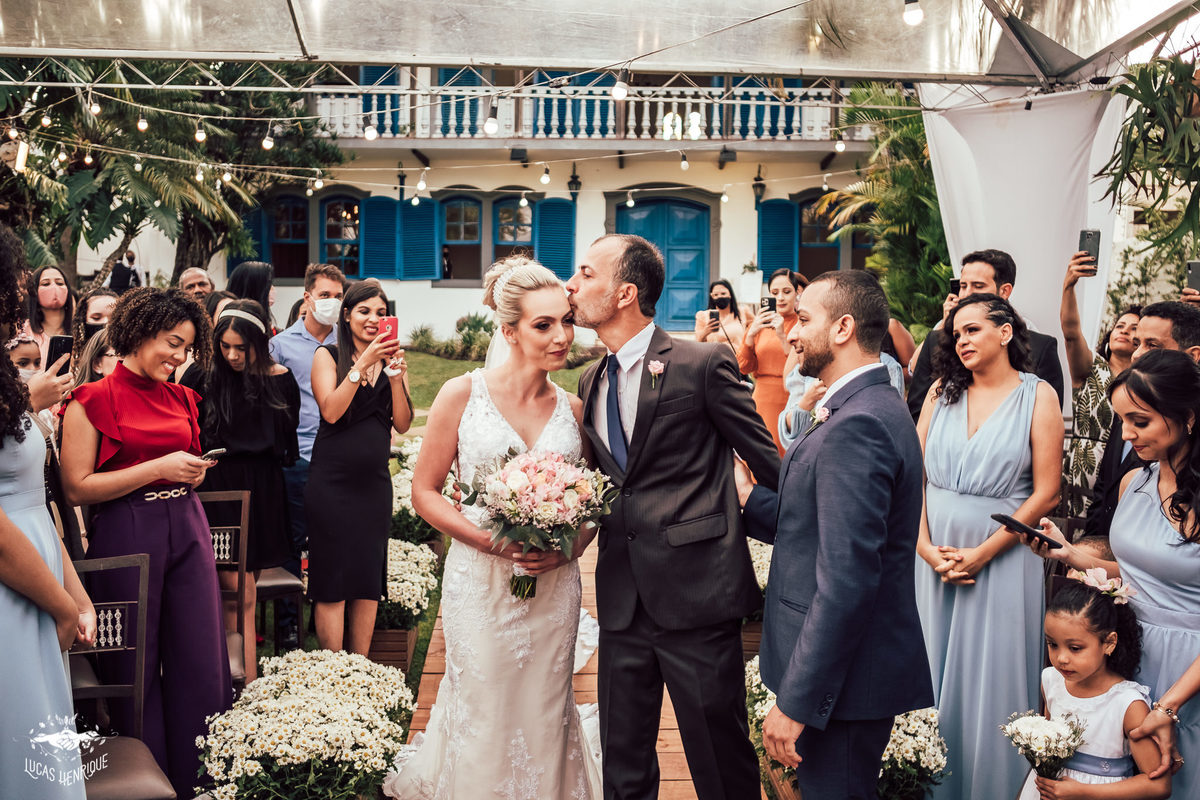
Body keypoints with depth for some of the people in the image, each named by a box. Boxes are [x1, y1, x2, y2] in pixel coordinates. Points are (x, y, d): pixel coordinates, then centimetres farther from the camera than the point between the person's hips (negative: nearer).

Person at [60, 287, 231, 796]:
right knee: (137, 668, 6)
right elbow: (77, 488, -11)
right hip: (128, 537, -5)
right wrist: (158, 469, -15)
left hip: (188, 529, 5)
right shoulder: (92, 401, -5)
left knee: (201, 662, 3)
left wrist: (196, 471, 2)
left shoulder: (182, 399, 11)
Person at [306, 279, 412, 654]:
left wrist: (395, 373, -11)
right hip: (332, 481, -3)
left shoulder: (392, 360, 10)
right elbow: (331, 411, -14)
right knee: (332, 582, -2)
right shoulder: (328, 355, 1)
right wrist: (364, 363, -18)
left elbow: (402, 423, 1)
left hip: (374, 482, 4)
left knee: (369, 581, 7)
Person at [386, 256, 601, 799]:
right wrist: (491, 541, -16)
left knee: (545, 718, 14)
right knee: (482, 716, 8)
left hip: (554, 587, 3)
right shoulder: (463, 394, -7)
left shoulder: (573, 409, 2)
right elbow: (424, 491, -4)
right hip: (480, 583, -3)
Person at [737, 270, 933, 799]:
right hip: (864, 662, 10)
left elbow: (847, 580, -28)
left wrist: (795, 701, -24)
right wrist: (749, 497, 0)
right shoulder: (873, 408, 11)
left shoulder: (857, 425, -23)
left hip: (846, 675, -10)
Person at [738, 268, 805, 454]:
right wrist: (751, 334, -10)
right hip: (763, 402, 3)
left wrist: (783, 336, -18)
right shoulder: (760, 323, 8)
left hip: (792, 402, -3)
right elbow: (744, 368, 4)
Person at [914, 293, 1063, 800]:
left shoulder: (1038, 396, -4)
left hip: (1001, 558, -3)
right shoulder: (942, 391, 6)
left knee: (991, 680, 5)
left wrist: (983, 553, -13)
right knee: (934, 676, 11)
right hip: (933, 555, 3)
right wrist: (926, 546, -9)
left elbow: (1045, 493, -8)